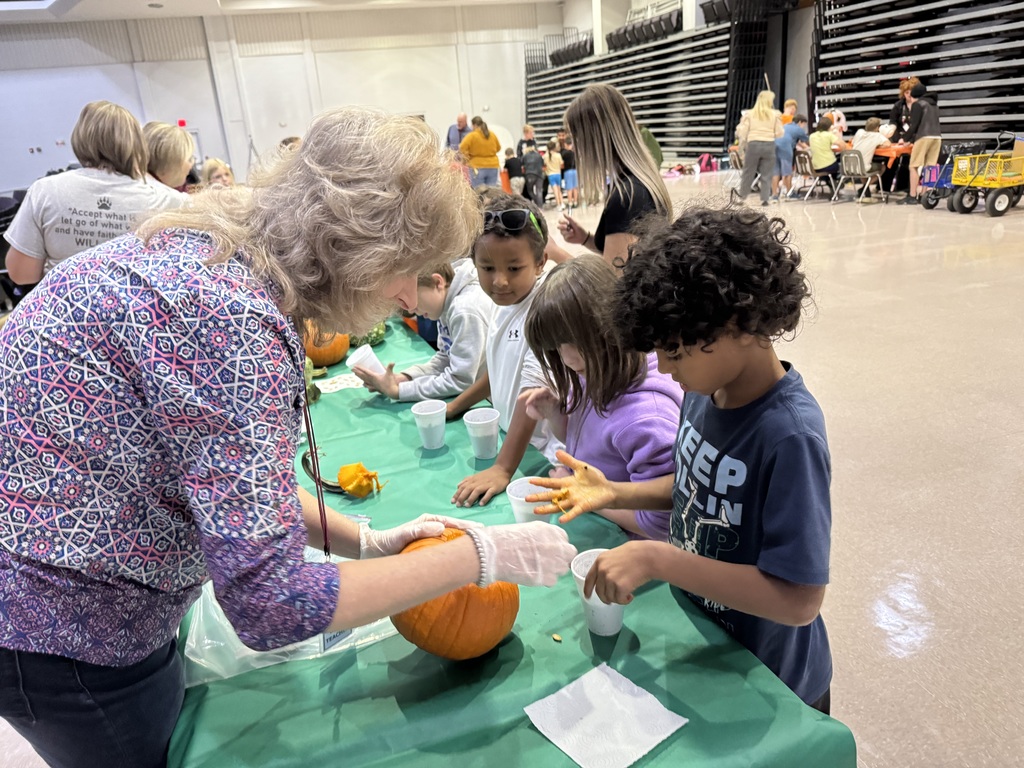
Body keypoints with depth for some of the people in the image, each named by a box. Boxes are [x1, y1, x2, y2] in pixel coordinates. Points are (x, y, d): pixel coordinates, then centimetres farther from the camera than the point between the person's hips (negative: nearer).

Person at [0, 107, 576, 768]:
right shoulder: (229, 315, -33)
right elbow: (270, 603, -32)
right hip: (63, 633, -8)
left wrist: (365, 542, 1)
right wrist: (483, 555, -24)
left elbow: (229, 473, 6)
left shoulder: (213, 258, -3)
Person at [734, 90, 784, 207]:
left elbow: (743, 132, 1)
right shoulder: (774, 114, 3)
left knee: (749, 171, 13)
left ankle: (742, 193, 26)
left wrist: (741, 146, 10)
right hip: (769, 145, 0)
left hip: (753, 144, 0)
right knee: (766, 174, 5)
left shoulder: (750, 114, 3)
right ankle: (765, 198, 3)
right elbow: (780, 133, 3)